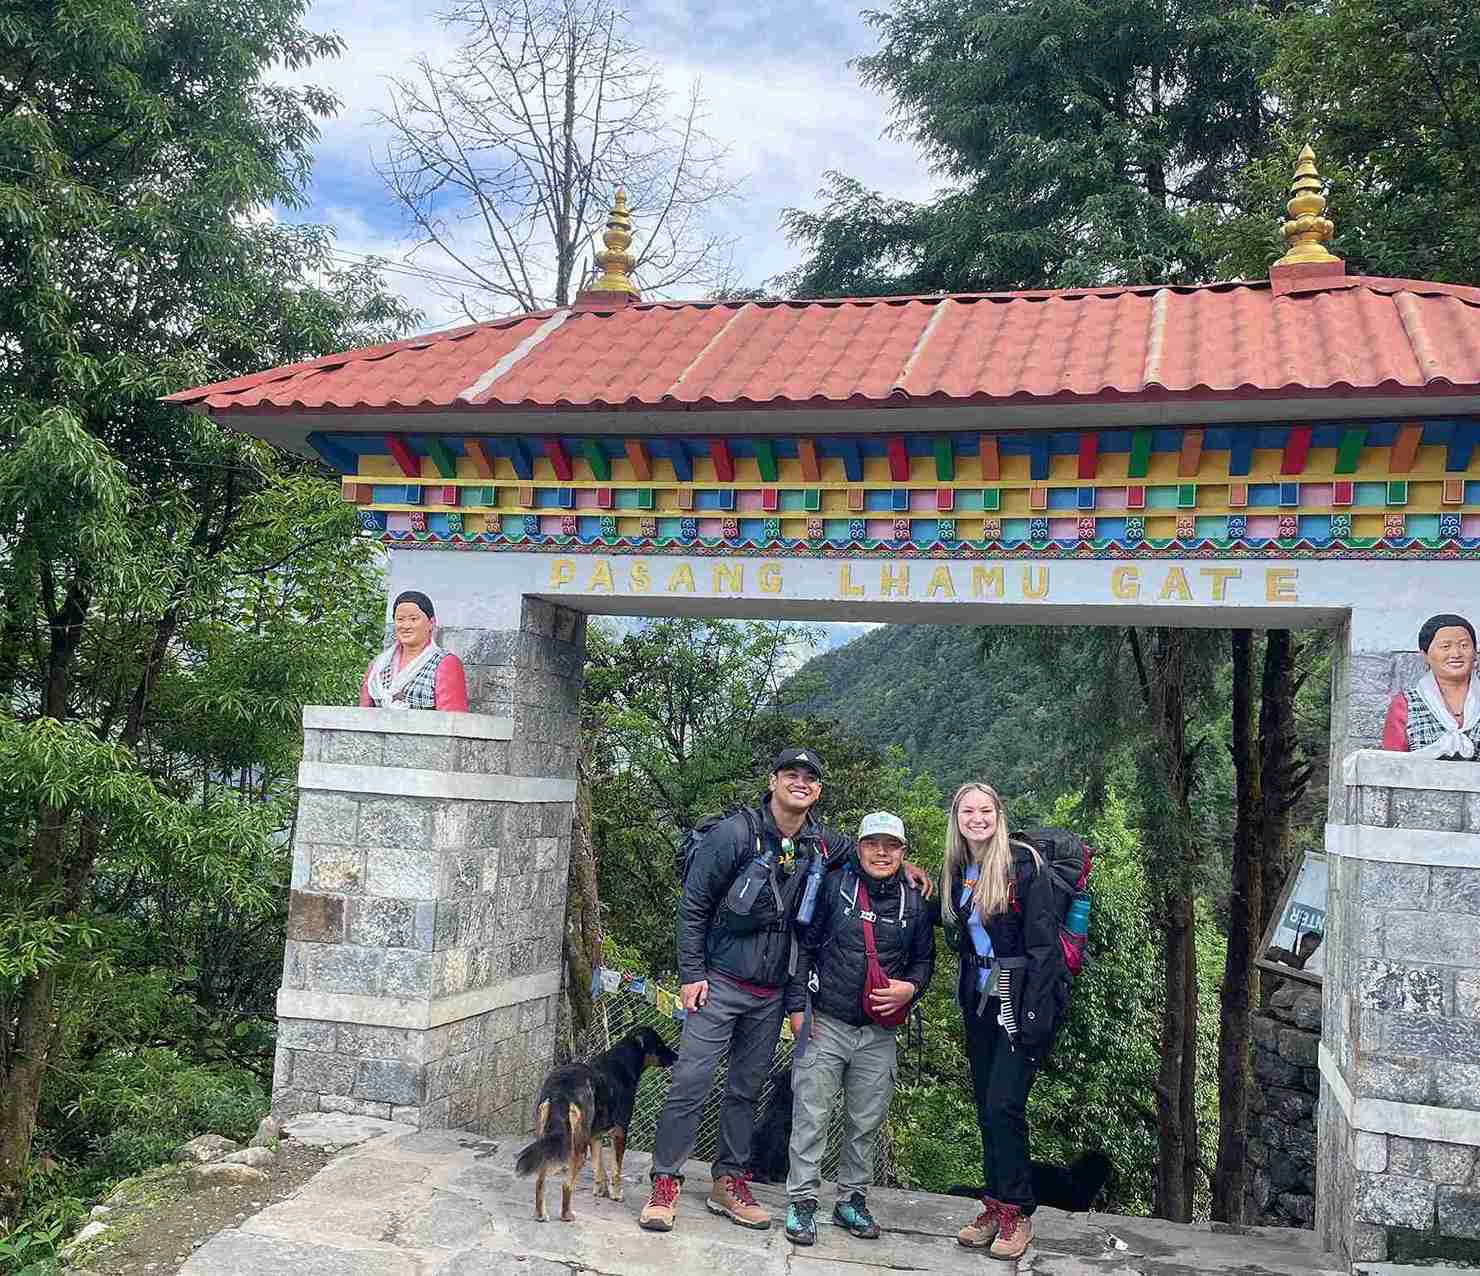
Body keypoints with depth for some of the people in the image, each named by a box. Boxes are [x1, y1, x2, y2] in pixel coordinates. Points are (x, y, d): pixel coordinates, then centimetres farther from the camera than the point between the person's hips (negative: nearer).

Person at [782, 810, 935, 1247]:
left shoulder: (915, 903, 4)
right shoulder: (834, 887, -4)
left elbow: (924, 960, 15)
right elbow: (804, 946, -1)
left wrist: (910, 988, -7)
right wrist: (798, 1006, -5)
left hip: (878, 1033, 3)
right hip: (825, 1024, -3)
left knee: (866, 1122, 11)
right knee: (811, 1117, -1)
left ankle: (852, 1199, 25)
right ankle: (802, 1201, 9)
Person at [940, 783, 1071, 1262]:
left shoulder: (1023, 863, -12)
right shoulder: (956, 873, 8)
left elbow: (1043, 941, -15)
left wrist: (1035, 1012, -18)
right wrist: (966, 996, 9)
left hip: (1023, 999, -6)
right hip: (980, 1001, 6)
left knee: (1003, 1106, -9)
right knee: (985, 1107, 9)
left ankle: (1017, 1213, 4)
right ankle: (996, 1206, 19)